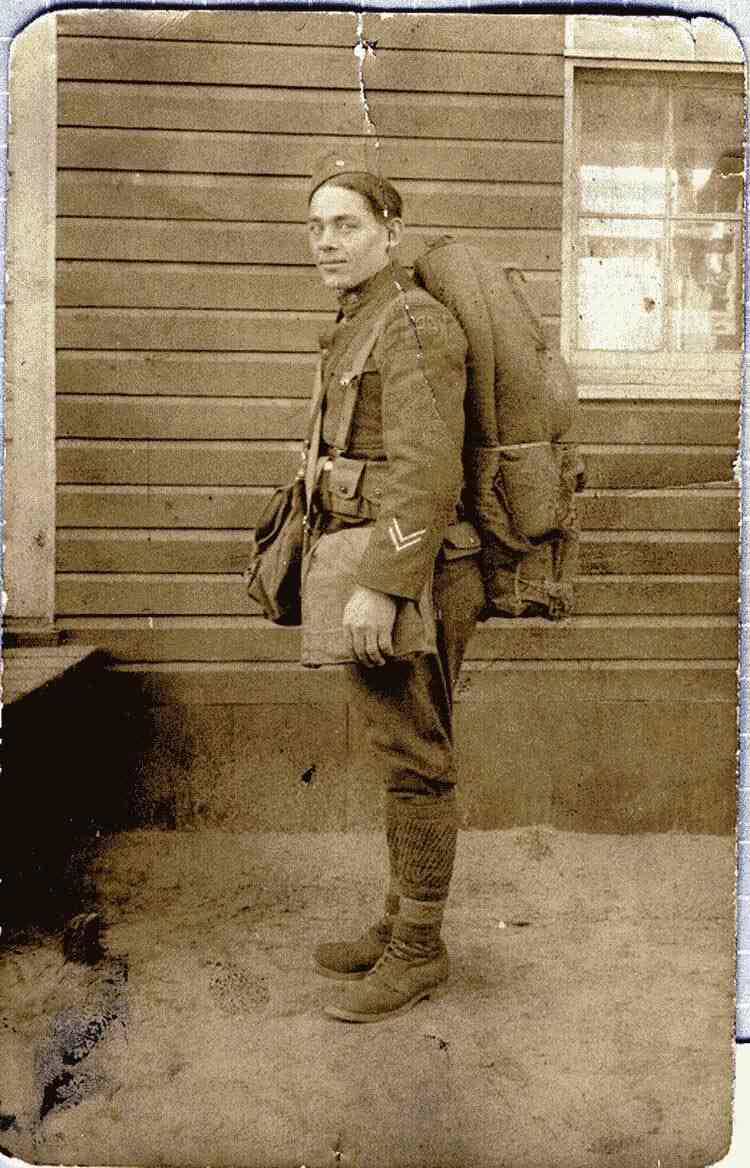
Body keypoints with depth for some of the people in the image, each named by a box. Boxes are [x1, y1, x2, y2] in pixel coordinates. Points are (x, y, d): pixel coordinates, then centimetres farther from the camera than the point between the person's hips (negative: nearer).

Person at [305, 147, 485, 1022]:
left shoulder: (412, 324, -13)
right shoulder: (361, 329, 18)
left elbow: (428, 470, -23)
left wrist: (379, 587, -27)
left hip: (410, 581, -10)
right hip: (387, 578, 10)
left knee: (415, 766, -1)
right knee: (399, 758, 15)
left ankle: (417, 951, 11)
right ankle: (402, 922, 27)